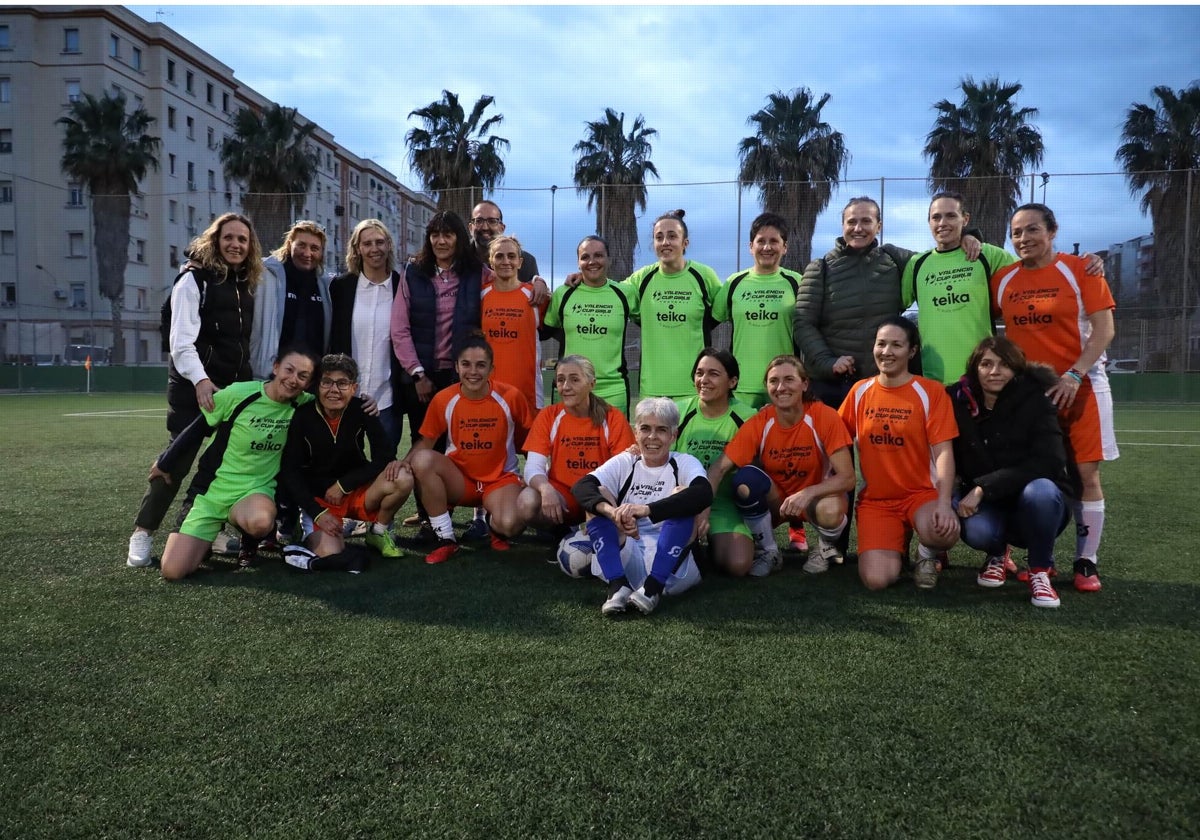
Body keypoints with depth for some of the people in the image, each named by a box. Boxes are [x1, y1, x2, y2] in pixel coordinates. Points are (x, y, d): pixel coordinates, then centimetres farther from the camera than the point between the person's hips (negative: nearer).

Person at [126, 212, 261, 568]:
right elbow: (181, 341, -15)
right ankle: (143, 532, 5)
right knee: (179, 458, -7)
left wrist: (252, 380, 12)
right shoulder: (193, 280, -6)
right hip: (194, 387, -6)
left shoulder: (247, 285, 15)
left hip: (236, 386, 6)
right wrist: (200, 380, -27)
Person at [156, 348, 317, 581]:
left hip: (256, 489, 1)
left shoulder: (301, 404, -6)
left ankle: (249, 543, 1)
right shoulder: (238, 394, -15)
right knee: (173, 571, -13)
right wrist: (165, 463, 7)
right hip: (213, 490, -1)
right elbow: (197, 429, -1)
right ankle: (208, 537, 22)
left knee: (260, 522, -38)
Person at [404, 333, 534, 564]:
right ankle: (446, 539, -13)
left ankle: (494, 523, 11)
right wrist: (403, 463, -19)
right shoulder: (443, 399, -9)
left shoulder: (510, 396, -13)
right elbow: (425, 442, -1)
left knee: (510, 525, -33)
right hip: (459, 479, 2)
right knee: (422, 460, -29)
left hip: (501, 478, -2)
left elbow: (530, 437, 1)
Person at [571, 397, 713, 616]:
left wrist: (646, 510, -35)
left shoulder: (684, 464, 4)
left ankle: (653, 589, -29)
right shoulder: (624, 463, 10)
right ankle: (618, 587, -26)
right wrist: (611, 511, -33)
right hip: (627, 563, 2)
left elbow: (704, 494, -21)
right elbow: (581, 487, -10)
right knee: (599, 495, -11)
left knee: (681, 494, -20)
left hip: (671, 567, -2)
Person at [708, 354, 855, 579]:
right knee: (745, 480, -29)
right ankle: (768, 553, -4)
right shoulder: (759, 423, -16)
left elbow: (847, 478, -21)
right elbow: (719, 469, -18)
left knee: (830, 511, -36)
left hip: (815, 496, -1)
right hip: (775, 500, 2)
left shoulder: (825, 417, -21)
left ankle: (825, 546, 4)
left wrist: (807, 493, -37)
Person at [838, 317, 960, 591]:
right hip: (875, 499, 2)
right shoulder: (860, 391, 4)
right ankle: (895, 544, 18)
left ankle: (926, 556, 2)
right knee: (876, 580, -19)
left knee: (945, 531, -37)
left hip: (921, 493, -2)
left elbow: (943, 452, -11)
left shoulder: (931, 391, -5)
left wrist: (944, 503, -25)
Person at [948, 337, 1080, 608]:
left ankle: (1040, 569, -8)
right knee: (976, 530, -33)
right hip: (988, 505, 1)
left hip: (1040, 503, -1)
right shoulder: (959, 402, -5)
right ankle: (997, 554, 8)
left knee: (1039, 489, -37)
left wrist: (984, 487, -28)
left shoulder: (1034, 401, -13)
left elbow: (1047, 463, -24)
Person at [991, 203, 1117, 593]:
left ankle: (1086, 562, 8)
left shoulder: (1079, 269, -6)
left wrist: (1074, 375, -18)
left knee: (1085, 474, -1)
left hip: (1080, 385, -3)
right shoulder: (1002, 279, 3)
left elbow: (1104, 328, -9)